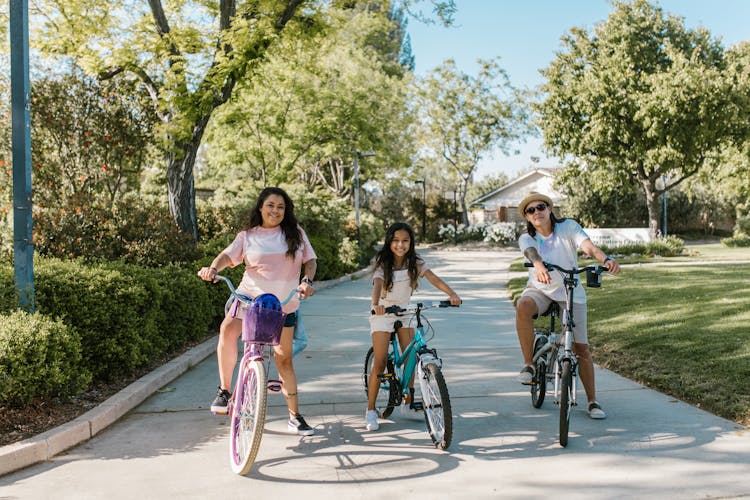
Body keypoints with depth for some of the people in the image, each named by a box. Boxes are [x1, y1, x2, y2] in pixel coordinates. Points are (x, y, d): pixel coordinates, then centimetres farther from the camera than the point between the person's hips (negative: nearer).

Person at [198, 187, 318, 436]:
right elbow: (228, 254, -9)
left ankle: (295, 416, 15)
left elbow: (310, 260, 7)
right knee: (228, 329, -30)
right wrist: (213, 268, -30)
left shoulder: (295, 232, 7)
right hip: (250, 296, -1)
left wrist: (307, 281, -12)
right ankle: (224, 390, -16)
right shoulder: (248, 236, 4)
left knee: (284, 358, 5)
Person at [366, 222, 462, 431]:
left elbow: (433, 278, -22)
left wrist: (452, 294, -40)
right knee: (380, 363, -8)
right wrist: (376, 304, -54)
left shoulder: (415, 263, -7)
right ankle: (371, 410, 1)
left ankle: (408, 403, 18)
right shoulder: (383, 264, -15)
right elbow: (377, 285, -33)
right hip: (383, 313, -3)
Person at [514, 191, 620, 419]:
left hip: (570, 292, 0)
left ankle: (592, 401, 16)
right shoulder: (526, 239, -6)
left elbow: (589, 246, -24)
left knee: (581, 348, 0)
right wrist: (539, 267, -55)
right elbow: (532, 253, -30)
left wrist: (606, 259, -47)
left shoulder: (568, 227, -8)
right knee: (523, 307, -36)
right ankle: (528, 365, -22)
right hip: (540, 289, 0)